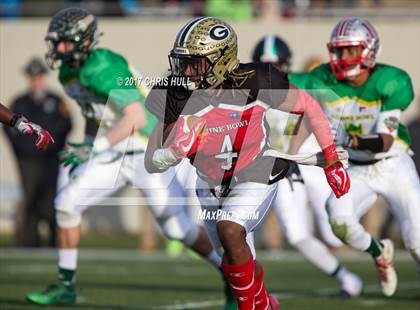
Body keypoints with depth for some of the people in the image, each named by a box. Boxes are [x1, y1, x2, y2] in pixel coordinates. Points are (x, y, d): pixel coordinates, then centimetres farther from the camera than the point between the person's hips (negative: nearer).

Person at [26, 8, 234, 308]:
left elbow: (136, 118, -31)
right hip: (116, 155, 8)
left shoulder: (103, 68, -25)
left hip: (150, 151, -8)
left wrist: (95, 147, -31)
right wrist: (83, 149, 6)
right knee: (67, 203, -4)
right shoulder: (70, 73, 4)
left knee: (176, 226, -7)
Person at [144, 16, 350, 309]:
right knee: (238, 262, 18)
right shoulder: (175, 98, -22)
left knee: (229, 231, -31)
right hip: (211, 185, 4)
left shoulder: (255, 84, -28)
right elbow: (152, 163, -18)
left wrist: (333, 162, -6)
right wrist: (177, 150, -41)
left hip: (256, 178, -4)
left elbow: (309, 106, -10)